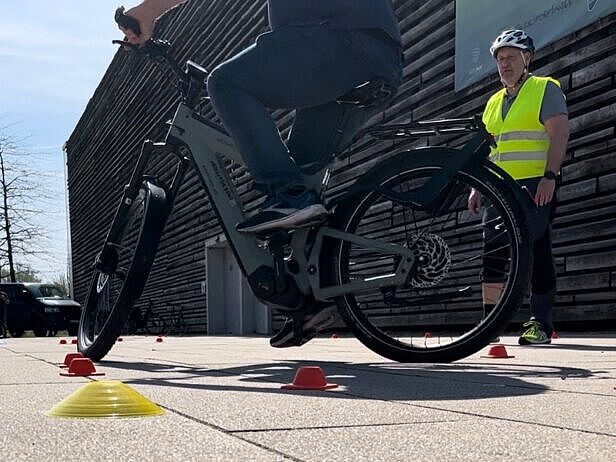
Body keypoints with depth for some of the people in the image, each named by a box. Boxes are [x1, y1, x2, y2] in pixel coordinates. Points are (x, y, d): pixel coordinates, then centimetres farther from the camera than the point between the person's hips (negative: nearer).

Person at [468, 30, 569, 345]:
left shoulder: (545, 89, 4)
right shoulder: (494, 102, 23)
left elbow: (560, 133, -8)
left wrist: (549, 177, -19)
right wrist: (477, 187, 15)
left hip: (534, 186, -6)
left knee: (538, 253, -7)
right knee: (492, 255, -1)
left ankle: (540, 323, -2)